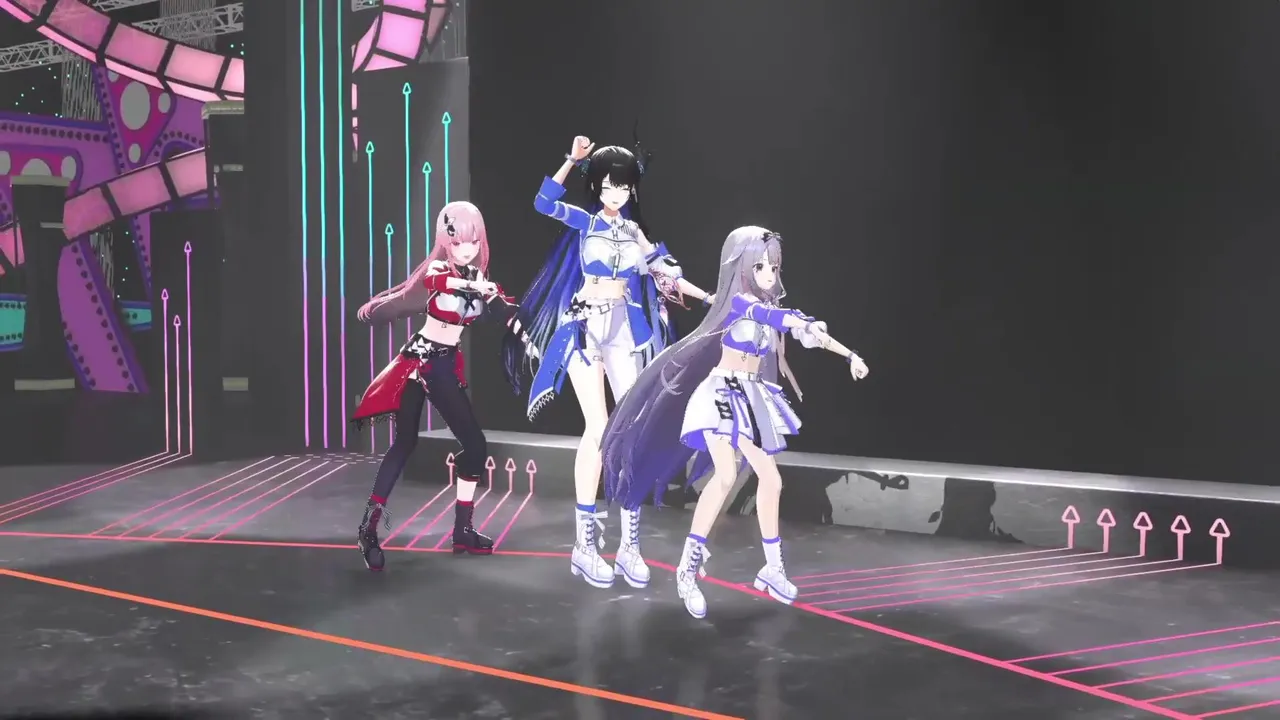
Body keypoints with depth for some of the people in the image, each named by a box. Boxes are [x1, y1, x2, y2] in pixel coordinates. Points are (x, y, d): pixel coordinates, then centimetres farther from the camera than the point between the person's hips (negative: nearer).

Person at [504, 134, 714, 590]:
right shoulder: (585, 221, 2)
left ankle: (630, 544, 3)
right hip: (586, 327, -4)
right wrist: (572, 160, -20)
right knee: (599, 429, -12)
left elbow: (661, 272, 14)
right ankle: (585, 545, -4)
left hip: (624, 331, 4)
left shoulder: (634, 232, 12)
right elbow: (544, 202, -14)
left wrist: (709, 297, 10)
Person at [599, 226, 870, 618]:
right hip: (722, 393, -8)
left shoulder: (767, 307, 10)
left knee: (771, 479, 8)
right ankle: (689, 565, -16)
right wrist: (803, 324, -48)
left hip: (751, 397, 8)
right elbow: (767, 315, -32)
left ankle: (772, 568, 20)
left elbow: (809, 332, 18)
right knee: (726, 474, -24)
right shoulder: (739, 301, -10)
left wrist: (849, 355, 17)